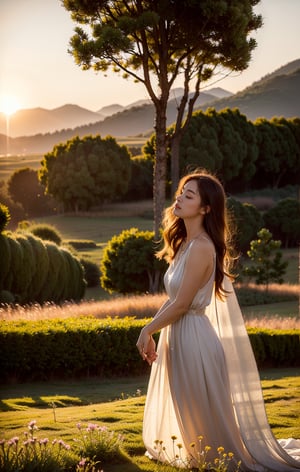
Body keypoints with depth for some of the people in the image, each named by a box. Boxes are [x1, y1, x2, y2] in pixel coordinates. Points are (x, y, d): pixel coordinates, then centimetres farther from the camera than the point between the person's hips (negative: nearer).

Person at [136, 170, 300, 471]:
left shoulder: (201, 248, -21)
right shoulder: (185, 242, 8)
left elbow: (181, 304, -20)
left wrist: (147, 331, -9)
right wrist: (152, 330, 9)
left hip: (194, 338, -9)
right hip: (178, 335, 9)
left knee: (205, 416, 6)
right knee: (187, 412, 22)